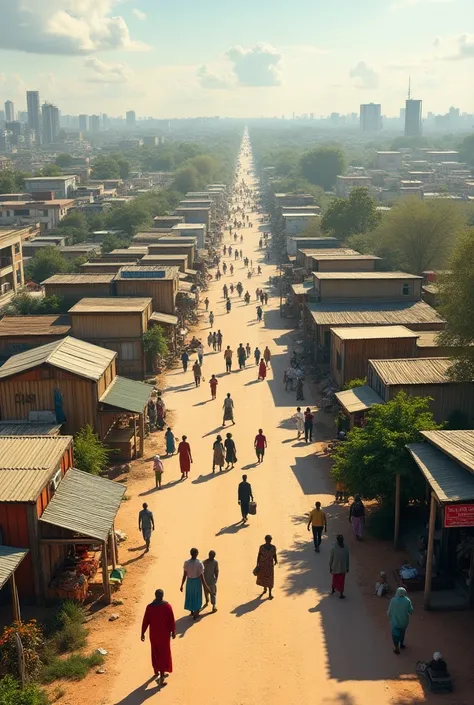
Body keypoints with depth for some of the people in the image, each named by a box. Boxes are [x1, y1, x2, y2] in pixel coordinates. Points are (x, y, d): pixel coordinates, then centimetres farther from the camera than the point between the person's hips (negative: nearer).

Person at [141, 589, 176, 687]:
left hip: (153, 633, 3)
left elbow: (145, 621, -6)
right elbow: (172, 620, -11)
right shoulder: (167, 606, -15)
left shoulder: (150, 607, -10)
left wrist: (142, 633, 5)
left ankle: (157, 673, 36)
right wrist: (173, 631, 2)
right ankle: (161, 677, 0)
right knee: (164, 654, 5)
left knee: (155, 653, 21)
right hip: (164, 633, -2)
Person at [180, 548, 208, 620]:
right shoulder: (199, 563, -23)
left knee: (190, 596, 24)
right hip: (197, 581, -3)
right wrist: (205, 585, -7)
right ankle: (196, 614, 26)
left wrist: (182, 585, 0)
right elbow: (201, 576, -19)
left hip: (189, 581, 3)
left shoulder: (186, 562, -15)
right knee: (197, 597, 16)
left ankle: (192, 611, 41)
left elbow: (184, 575, -11)